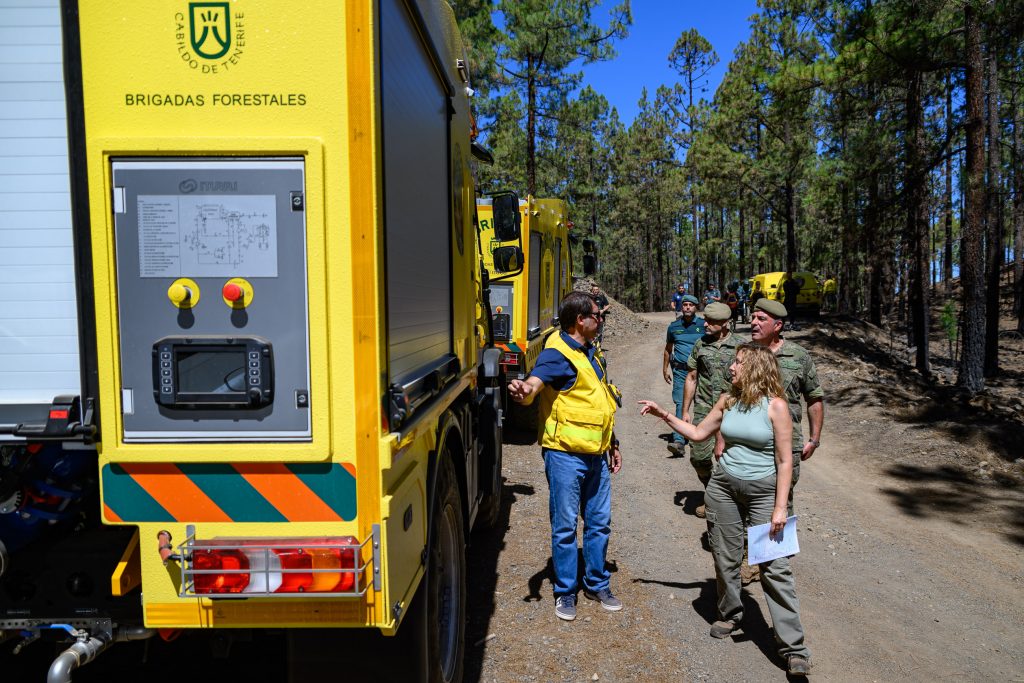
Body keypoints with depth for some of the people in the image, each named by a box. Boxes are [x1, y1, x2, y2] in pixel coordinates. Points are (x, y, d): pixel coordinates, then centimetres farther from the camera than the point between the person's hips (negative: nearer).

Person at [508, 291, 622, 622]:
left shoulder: (588, 352, 12)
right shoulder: (557, 354, -15)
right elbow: (535, 382, -36)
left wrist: (612, 444, 24)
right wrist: (523, 390, -60)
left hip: (596, 455, 8)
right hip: (565, 454, -8)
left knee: (599, 523, 16)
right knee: (565, 525, 4)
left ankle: (597, 584, 33)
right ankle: (565, 591, 21)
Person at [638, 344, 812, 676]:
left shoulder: (776, 406, -12)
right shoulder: (728, 402, 4)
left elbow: (784, 461, -10)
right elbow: (698, 433, 16)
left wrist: (780, 507, -13)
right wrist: (664, 414, 10)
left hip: (763, 490, -5)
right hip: (724, 486, 5)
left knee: (774, 567, -6)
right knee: (725, 556, 14)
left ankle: (794, 648, 1)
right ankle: (730, 616, 36)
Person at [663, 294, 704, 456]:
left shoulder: (703, 325, 2)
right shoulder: (674, 326, 9)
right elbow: (668, 349, 19)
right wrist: (665, 368, 16)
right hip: (680, 370, 0)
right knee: (680, 404, -10)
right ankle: (679, 441, -15)